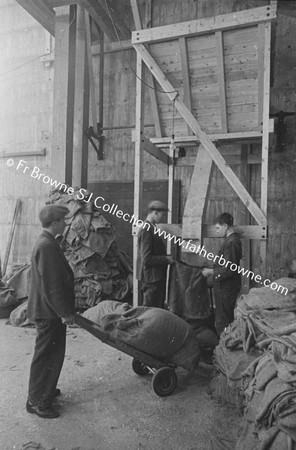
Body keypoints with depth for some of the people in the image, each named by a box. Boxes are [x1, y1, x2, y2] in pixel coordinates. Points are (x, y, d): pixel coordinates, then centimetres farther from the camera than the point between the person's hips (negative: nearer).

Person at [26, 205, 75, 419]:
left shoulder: (47, 243, 10)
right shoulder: (47, 246, -24)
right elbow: (52, 285, -25)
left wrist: (65, 309, 21)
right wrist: (64, 312, -18)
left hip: (49, 310, 10)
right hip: (49, 312, -10)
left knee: (53, 353, 22)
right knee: (46, 356, 3)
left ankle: (45, 390, 38)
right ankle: (36, 401, 19)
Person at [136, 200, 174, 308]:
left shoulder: (151, 228, 10)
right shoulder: (146, 231, -21)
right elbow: (147, 259, -24)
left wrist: (166, 257, 7)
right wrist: (166, 259, -16)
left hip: (157, 276, 10)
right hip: (151, 278, -10)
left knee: (158, 308, 19)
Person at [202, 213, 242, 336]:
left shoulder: (231, 242, -20)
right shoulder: (233, 240, 11)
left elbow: (229, 270, -24)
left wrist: (211, 272, -13)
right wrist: (212, 269, 12)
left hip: (226, 289, -10)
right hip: (226, 287, 10)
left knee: (222, 323, -1)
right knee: (227, 320, 18)